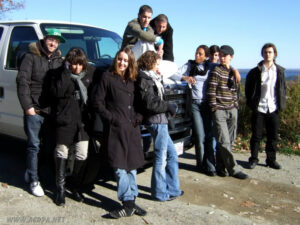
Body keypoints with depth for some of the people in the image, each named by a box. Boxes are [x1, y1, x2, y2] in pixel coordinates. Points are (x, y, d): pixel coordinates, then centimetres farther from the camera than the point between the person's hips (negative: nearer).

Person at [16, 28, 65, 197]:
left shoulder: (59, 60, 12)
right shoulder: (32, 57, -1)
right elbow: (22, 82, -6)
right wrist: (27, 106, -12)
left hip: (53, 111, 5)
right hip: (35, 110, -4)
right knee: (34, 145, 0)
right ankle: (33, 181, 11)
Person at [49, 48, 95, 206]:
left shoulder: (90, 72, 4)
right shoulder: (59, 74, -3)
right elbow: (57, 92, -19)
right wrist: (66, 72, -19)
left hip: (83, 120, 2)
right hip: (65, 120, -2)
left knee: (82, 154, 2)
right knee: (62, 153, 7)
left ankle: (76, 186, 21)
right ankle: (60, 188, 22)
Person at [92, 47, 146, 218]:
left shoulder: (133, 80, 15)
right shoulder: (107, 77, 1)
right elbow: (97, 102, -3)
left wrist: (138, 117, 3)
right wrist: (112, 118, -11)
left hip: (132, 128, 5)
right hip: (115, 129, -5)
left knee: (132, 165, 9)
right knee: (120, 167, -6)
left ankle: (131, 201, 20)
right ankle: (129, 203, 2)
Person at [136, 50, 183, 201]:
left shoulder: (150, 78, 17)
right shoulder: (144, 79, -13)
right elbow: (149, 103, -20)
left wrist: (168, 107, 3)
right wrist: (169, 107, -10)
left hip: (160, 121, 10)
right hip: (156, 121, -10)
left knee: (171, 154, 16)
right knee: (161, 158, -1)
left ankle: (172, 189, 26)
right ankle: (160, 193, 12)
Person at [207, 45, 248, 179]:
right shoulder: (216, 71, -6)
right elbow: (211, 91, -9)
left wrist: (236, 105, 12)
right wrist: (214, 107, -12)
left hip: (232, 110, 6)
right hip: (219, 111, -6)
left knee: (229, 141, 9)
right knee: (224, 142, -6)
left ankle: (220, 166, 20)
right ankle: (233, 169, 2)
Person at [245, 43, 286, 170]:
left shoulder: (280, 71, 6)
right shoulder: (255, 72, -1)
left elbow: (283, 88, 13)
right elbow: (248, 88, 7)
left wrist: (281, 104, 4)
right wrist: (251, 103, 1)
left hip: (274, 109, 2)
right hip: (259, 109, -2)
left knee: (273, 136, 8)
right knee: (256, 135, 4)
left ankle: (271, 160, 22)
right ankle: (253, 159, 17)